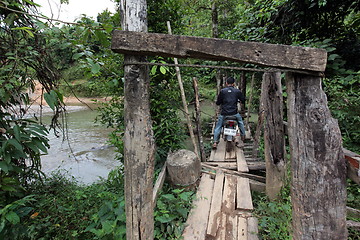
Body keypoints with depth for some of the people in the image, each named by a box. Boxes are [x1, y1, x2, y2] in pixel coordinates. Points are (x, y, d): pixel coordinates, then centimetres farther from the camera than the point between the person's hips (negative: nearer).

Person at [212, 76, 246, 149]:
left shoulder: (222, 91, -3)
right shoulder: (237, 91, 2)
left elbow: (218, 103, 0)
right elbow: (243, 100, 11)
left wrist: (219, 102, 23)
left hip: (224, 113, -1)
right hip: (234, 113, 2)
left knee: (218, 126, 11)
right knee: (240, 121, 31)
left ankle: (215, 142, 3)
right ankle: (243, 136, 38)